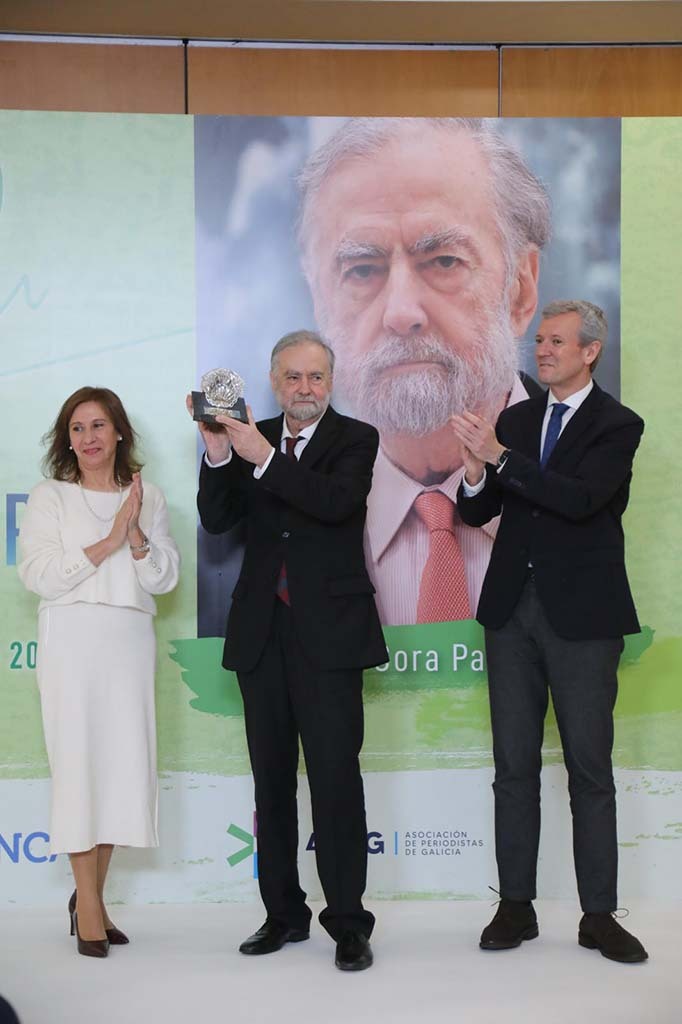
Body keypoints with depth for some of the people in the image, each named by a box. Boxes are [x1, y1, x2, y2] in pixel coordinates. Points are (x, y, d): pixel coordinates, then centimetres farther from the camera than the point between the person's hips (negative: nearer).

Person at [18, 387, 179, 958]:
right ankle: (89, 906, 3)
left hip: (130, 642, 3)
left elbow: (166, 578, 6)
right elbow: (38, 574, -5)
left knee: (123, 764, 1)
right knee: (78, 761, -5)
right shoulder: (50, 497, 7)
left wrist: (135, 534, -10)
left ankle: (91, 895, 15)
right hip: (72, 639, -2)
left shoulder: (148, 499, 13)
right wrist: (109, 541, -10)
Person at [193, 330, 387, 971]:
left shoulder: (355, 438, 0)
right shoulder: (251, 439, 10)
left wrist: (263, 457, -21)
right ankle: (284, 913, 22)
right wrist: (219, 454, -12)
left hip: (327, 632, -4)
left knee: (335, 775, -6)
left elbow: (336, 501, -18)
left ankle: (347, 920, 4)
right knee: (271, 779, 11)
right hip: (261, 631, 4)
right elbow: (216, 519, 2)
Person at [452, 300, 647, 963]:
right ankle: (515, 906, 16)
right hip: (512, 609, 4)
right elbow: (476, 513, 9)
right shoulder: (514, 420, 11)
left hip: (581, 613, -4)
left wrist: (499, 457, -23)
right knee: (514, 766, 8)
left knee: (590, 769, 3)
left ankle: (599, 916, 12)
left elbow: (580, 498, -21)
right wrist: (475, 475, -13)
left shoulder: (617, 425, -4)